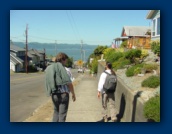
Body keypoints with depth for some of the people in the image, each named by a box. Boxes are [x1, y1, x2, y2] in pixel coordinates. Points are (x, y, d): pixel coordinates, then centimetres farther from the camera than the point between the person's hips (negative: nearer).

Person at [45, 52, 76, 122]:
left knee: (56, 111, 22)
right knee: (62, 114, 3)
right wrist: (73, 93, -6)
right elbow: (68, 82, -15)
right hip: (63, 93, -7)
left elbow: (47, 84, 15)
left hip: (53, 95, 7)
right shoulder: (59, 66, -9)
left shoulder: (48, 68, 14)